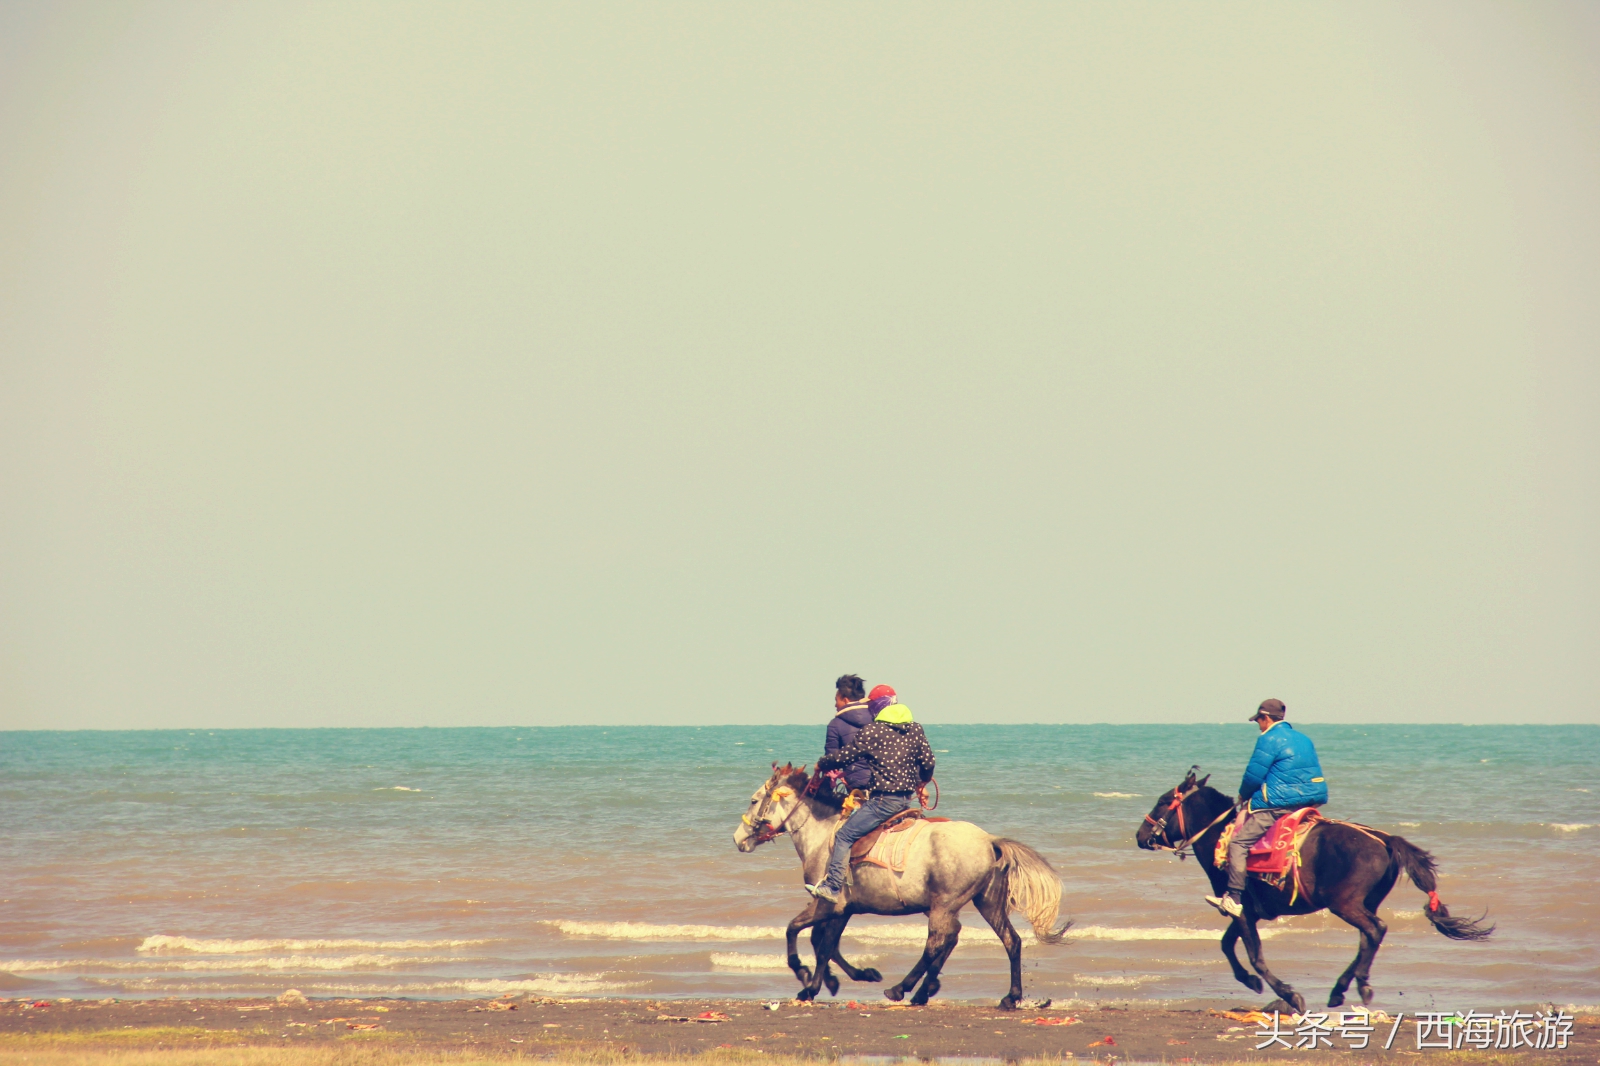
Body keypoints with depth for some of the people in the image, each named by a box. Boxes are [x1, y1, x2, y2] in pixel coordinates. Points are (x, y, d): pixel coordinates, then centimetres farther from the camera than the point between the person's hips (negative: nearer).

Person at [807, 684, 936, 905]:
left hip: (883, 800, -8)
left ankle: (833, 887, -10)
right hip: (907, 799, 8)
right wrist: (921, 783, 31)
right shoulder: (915, 730, 6)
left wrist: (821, 764, 13)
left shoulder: (872, 730, -10)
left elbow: (844, 756, -7)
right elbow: (928, 761, 10)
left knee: (844, 836, -3)